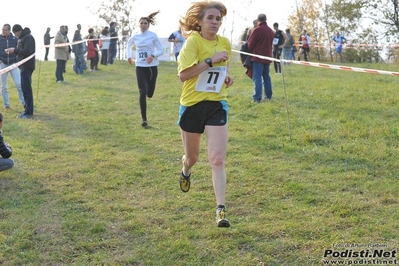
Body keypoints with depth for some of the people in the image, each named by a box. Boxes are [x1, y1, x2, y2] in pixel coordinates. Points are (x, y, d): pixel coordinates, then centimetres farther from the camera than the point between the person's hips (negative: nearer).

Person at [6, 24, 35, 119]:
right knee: (26, 88, 13)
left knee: (26, 88, -10)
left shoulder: (28, 37, -13)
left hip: (27, 66, -10)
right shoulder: (22, 38, 17)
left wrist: (15, 50, -21)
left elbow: (28, 51, -23)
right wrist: (14, 50, 1)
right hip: (24, 66, 10)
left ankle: (28, 112, -9)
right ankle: (28, 109, 19)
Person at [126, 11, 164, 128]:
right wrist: (129, 56, 16)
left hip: (152, 67, -1)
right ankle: (144, 119, -7)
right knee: (142, 93, -12)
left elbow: (161, 50, -6)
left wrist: (153, 55, -24)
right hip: (140, 67, 1)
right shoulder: (135, 37, 3)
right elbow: (129, 45, 26)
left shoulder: (153, 36, -5)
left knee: (149, 94, 8)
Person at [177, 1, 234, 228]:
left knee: (218, 159, -11)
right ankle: (186, 172, 54)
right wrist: (210, 61, -26)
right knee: (192, 157, 17)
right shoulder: (193, 41, -12)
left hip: (217, 105, 2)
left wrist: (227, 77, 3)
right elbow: (183, 74, -23)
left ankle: (221, 209, -8)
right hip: (192, 105, -2)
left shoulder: (225, 43, 4)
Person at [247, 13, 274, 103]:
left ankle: (257, 98, -12)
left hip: (258, 58, -7)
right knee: (266, 77, 16)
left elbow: (250, 44, -7)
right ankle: (268, 96, 20)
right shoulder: (271, 31, 10)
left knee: (257, 78, -7)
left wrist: (251, 50, 13)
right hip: (268, 57, 7)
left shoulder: (257, 30, -12)